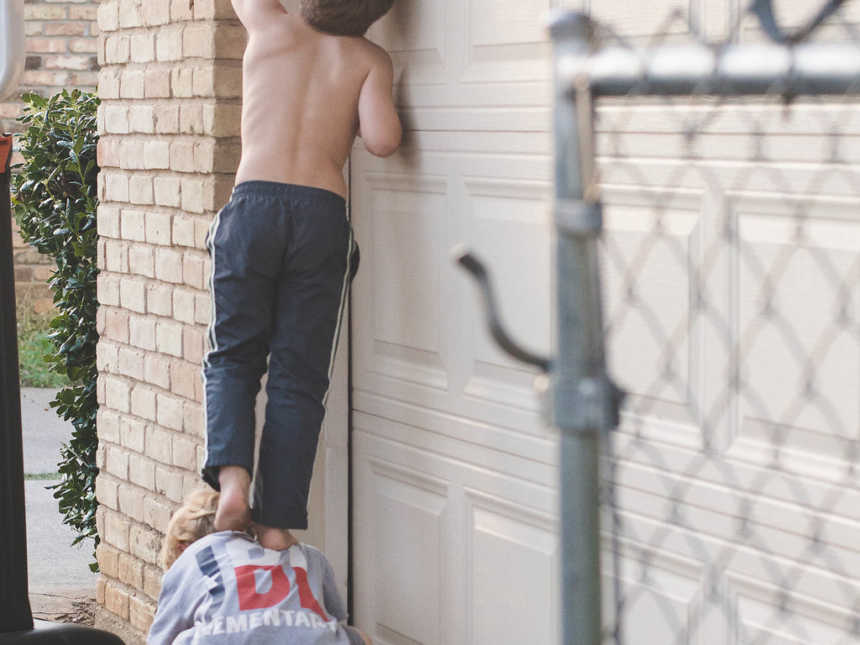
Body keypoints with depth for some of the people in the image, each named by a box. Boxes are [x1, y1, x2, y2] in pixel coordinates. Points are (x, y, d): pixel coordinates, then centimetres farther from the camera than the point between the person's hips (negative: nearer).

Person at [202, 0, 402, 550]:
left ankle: (232, 478, -13)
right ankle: (277, 526, -1)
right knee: (298, 379, 5)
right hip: (323, 214, 0)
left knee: (233, 357, 13)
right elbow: (382, 139, -6)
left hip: (253, 205, 0)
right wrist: (352, 112, 15)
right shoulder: (371, 60, 6)